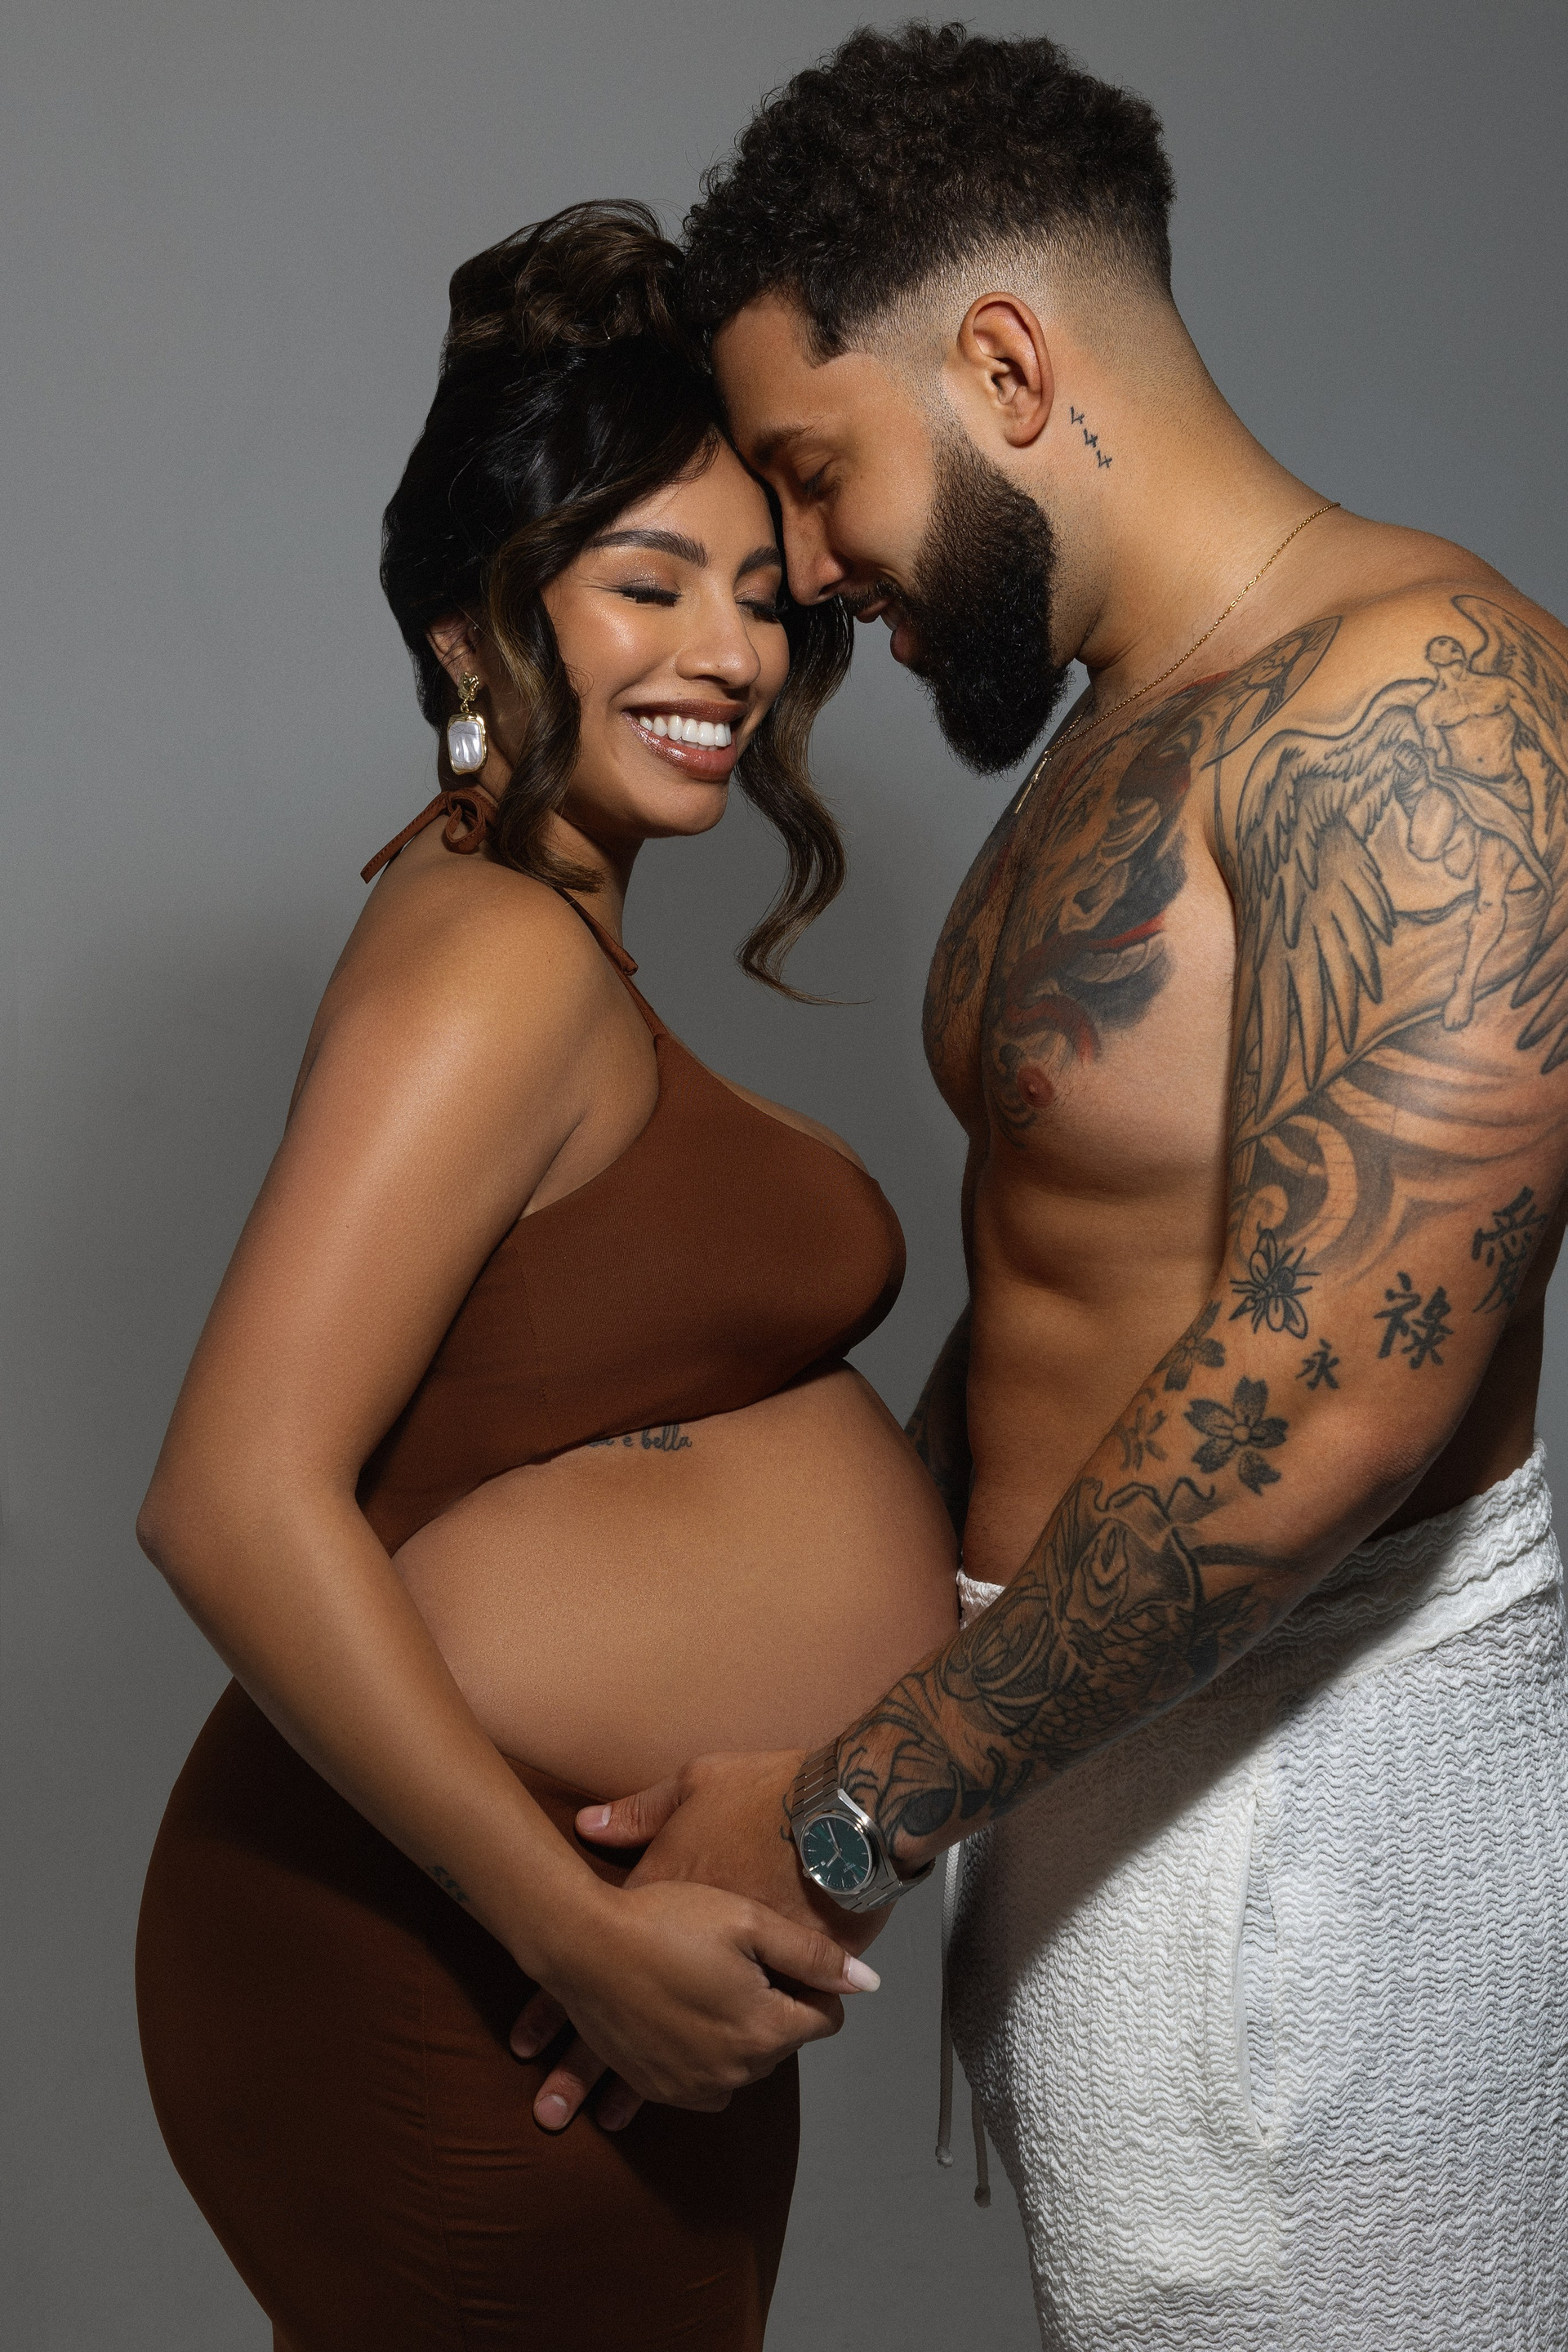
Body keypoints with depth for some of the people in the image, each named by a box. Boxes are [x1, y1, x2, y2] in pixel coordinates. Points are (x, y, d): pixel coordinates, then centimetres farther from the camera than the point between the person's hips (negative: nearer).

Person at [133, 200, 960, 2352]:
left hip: (621, 1949, 9)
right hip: (455, 1990, -9)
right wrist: (590, 1933, -23)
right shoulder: (497, 963, -18)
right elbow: (235, 1499, -25)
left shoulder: (532, 926, 12)